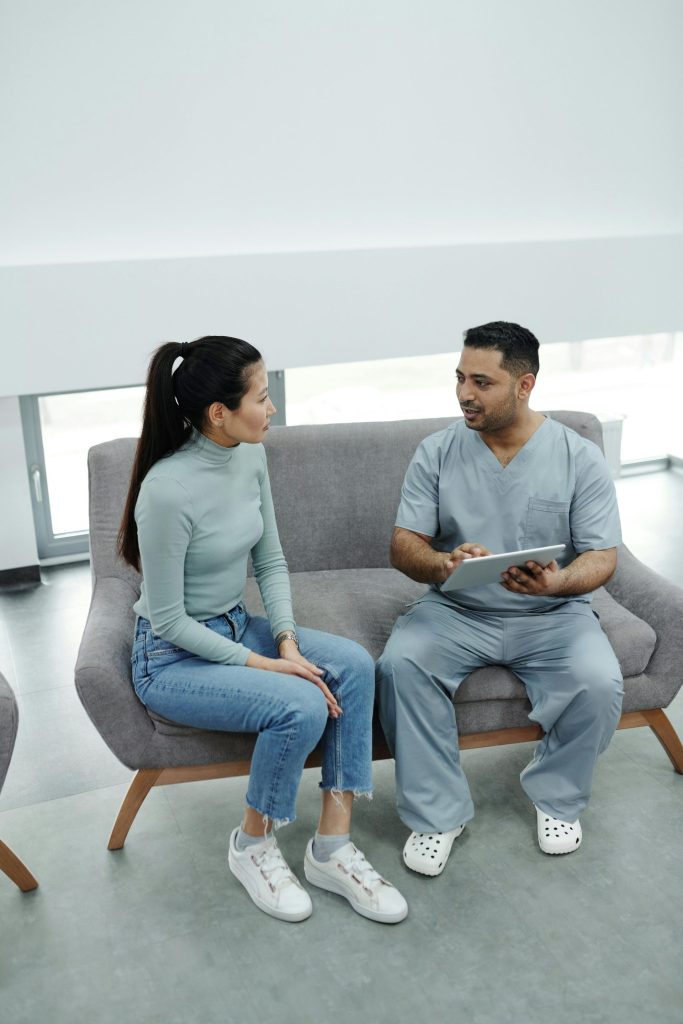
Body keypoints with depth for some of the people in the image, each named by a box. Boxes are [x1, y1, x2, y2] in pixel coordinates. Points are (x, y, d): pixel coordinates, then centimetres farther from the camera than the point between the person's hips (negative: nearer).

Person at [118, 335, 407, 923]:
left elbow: (271, 562, 5)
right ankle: (253, 846, 2)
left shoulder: (250, 456, -5)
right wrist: (263, 664, -19)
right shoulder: (167, 491, -27)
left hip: (235, 627, 7)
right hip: (172, 659, -7)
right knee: (300, 705, -27)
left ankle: (332, 848, -3)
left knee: (354, 665, -14)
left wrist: (287, 641, -9)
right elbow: (168, 621, -20)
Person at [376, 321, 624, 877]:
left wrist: (558, 581, -31)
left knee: (598, 683, -27)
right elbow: (403, 545, -5)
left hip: (553, 615, 0)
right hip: (455, 610, 1)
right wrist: (443, 563, -29)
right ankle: (439, 811, -7)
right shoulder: (437, 452, -4)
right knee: (400, 664, -26)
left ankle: (558, 797, 5)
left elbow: (602, 557, -7)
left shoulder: (580, 457, -6)